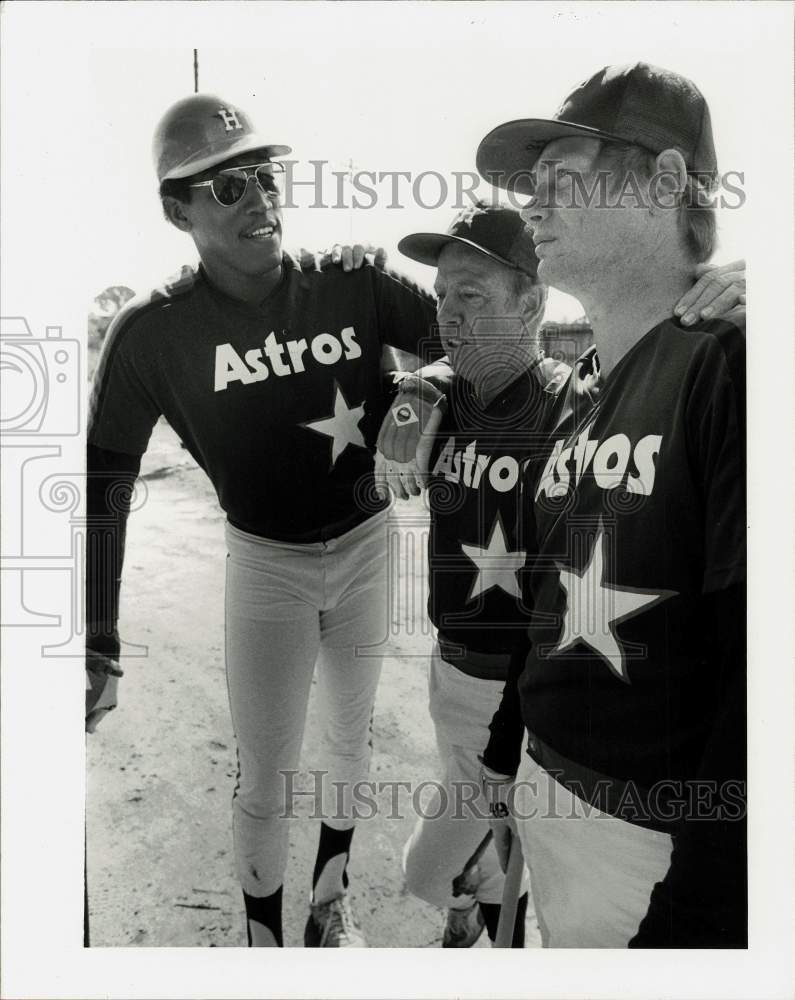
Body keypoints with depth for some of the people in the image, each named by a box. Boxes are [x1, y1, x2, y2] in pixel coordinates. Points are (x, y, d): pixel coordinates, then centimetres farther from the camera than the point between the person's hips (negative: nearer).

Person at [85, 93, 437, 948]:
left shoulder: (353, 287, -12)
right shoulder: (154, 332, -15)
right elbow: (103, 484, -11)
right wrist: (97, 647, -15)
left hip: (365, 546, 3)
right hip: (266, 562, -2)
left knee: (351, 740, 20)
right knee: (263, 781, 6)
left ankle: (330, 902, 46)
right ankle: (263, 938, 35)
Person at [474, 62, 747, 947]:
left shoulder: (725, 361, -18)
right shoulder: (577, 390, 8)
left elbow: (757, 665, -22)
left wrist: (694, 923, -20)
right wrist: (506, 758, 16)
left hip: (666, 835, -7)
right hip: (549, 797, 7)